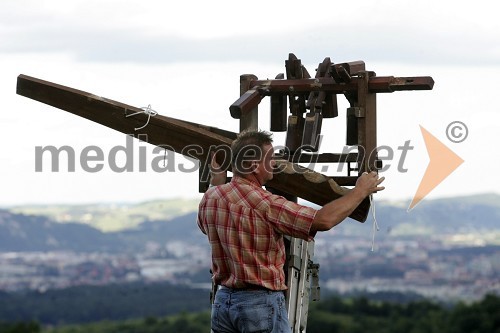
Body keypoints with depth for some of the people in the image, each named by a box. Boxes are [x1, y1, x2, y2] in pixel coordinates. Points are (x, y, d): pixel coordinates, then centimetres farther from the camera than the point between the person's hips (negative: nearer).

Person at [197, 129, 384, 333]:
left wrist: (216, 182, 34)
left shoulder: (210, 198, 4)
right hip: (261, 302, -8)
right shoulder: (264, 204, -20)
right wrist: (360, 191, -11)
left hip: (222, 301, 8)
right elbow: (324, 220, -24)